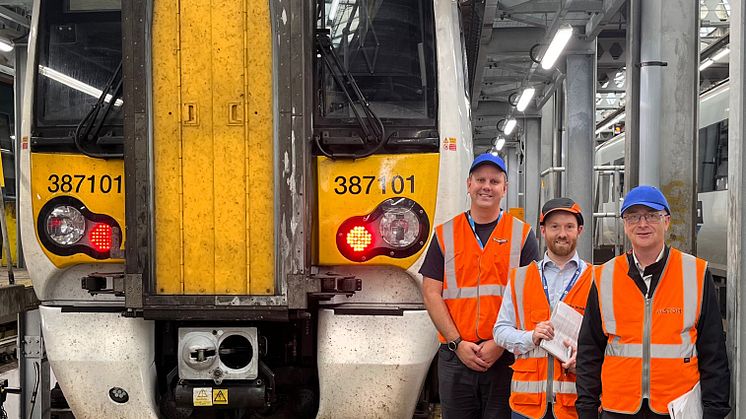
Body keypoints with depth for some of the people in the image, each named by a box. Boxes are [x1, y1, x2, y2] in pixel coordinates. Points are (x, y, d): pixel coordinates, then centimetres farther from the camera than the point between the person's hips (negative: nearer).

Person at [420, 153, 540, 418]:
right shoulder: (445, 234, 8)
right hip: (455, 357, 1)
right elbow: (431, 293, 3)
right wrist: (458, 343, -7)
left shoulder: (522, 235, 5)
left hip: (506, 358, -1)